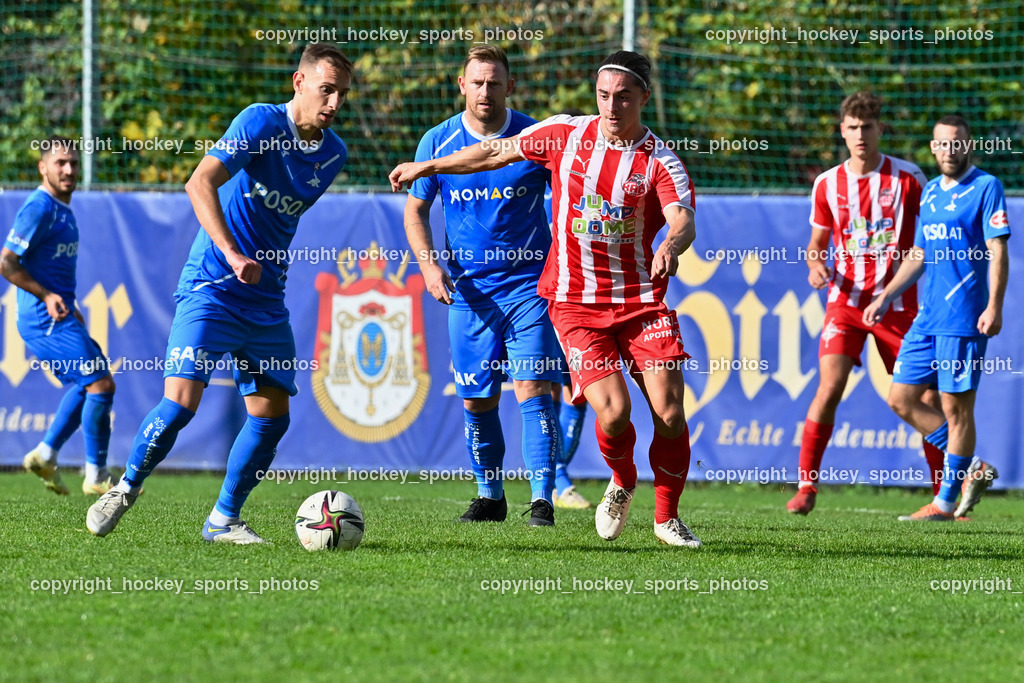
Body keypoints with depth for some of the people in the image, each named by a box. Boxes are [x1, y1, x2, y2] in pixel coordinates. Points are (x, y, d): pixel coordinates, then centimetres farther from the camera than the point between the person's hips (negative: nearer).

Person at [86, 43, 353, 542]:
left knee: (272, 414, 0)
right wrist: (232, 254, -37)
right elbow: (200, 184, -27)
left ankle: (224, 520, 14)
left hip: (267, 301, 6)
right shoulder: (261, 122, -15)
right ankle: (125, 490, 7)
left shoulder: (333, 155, 5)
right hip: (212, 289, -6)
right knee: (181, 401, -15)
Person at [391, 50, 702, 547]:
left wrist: (671, 245, -47)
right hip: (575, 302, 0)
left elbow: (682, 221, -23)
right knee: (613, 412, -16)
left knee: (669, 413, -9)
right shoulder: (566, 134, 1)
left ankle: (667, 516, 15)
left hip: (642, 301, 0)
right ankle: (622, 483, 18)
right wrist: (427, 167, 24)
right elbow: (499, 151, 16)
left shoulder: (661, 161, -6)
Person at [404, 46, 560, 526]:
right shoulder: (438, 142, 0)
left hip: (529, 283, -2)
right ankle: (489, 496, 23)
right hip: (469, 289, 2)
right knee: (477, 400, 6)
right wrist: (429, 265, -5)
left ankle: (541, 500, -13)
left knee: (532, 388, -14)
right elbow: (415, 210, 10)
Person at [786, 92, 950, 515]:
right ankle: (806, 485, -8)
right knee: (830, 386, -15)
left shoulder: (908, 178, -2)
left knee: (923, 396, 1)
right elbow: (818, 241, 16)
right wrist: (816, 264, -6)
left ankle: (943, 491, 13)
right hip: (846, 300, 1)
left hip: (896, 302, -1)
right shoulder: (827, 184, 5)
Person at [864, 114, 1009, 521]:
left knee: (956, 407, -3)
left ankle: (946, 502, 4)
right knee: (902, 399, 7)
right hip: (928, 315, 8)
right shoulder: (930, 192, 16)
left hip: (964, 318, -8)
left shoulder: (985, 188, -6)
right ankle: (971, 469, 15)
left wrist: (994, 306, -20)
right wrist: (886, 297, 21)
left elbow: (997, 251, -12)